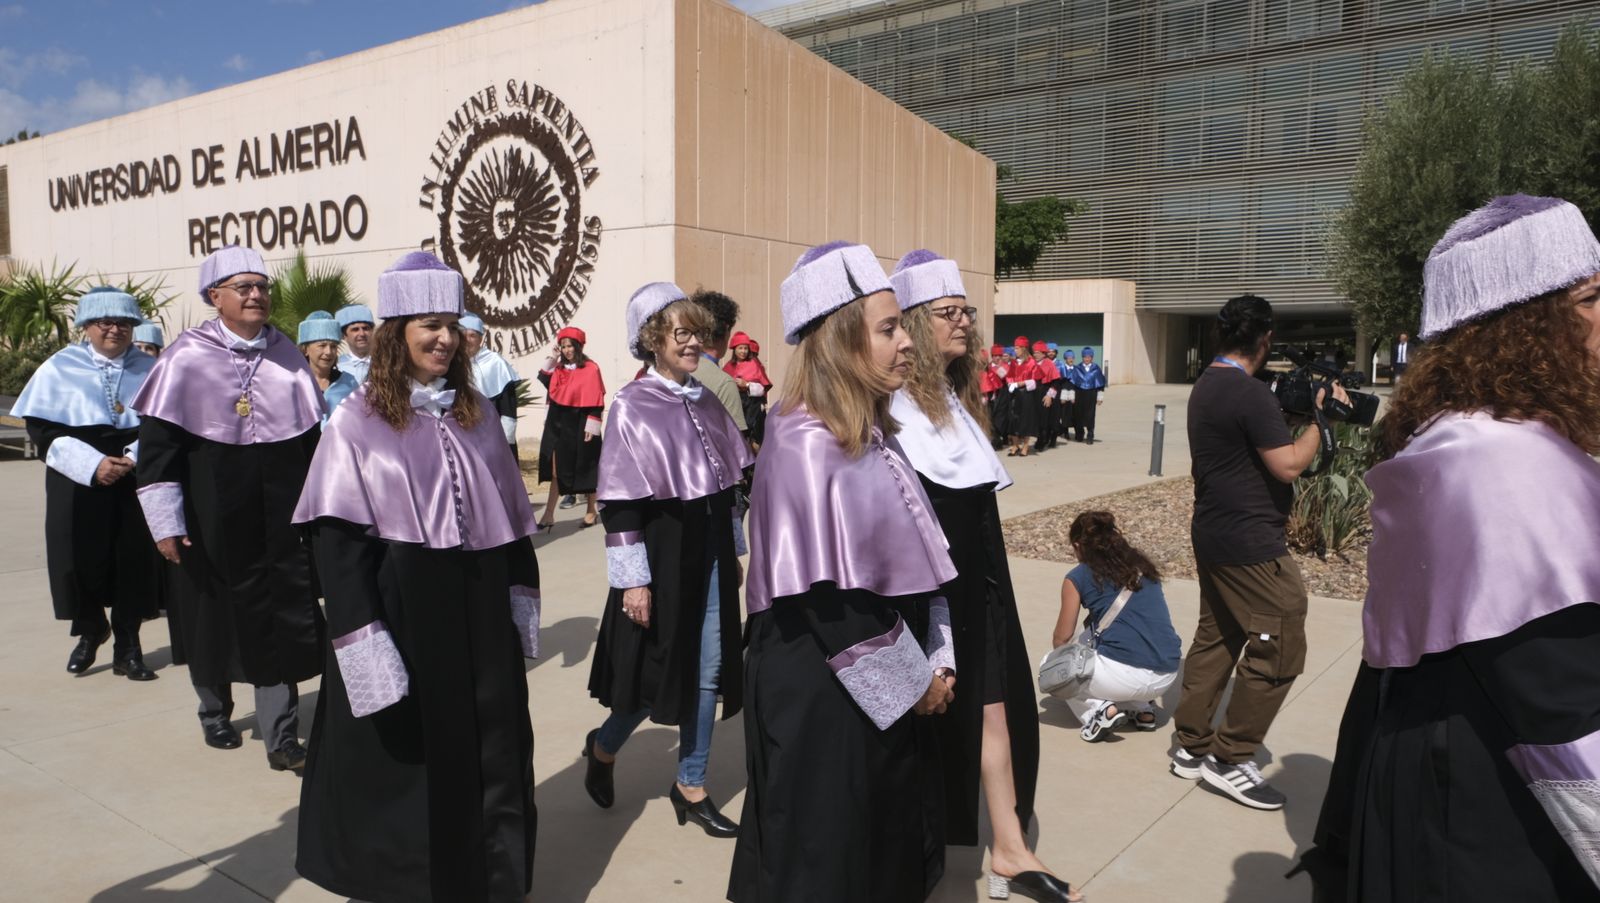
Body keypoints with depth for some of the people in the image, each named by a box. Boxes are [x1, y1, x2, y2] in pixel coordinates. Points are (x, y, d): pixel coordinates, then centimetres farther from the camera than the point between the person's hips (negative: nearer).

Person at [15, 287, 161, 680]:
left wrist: (136, 457, -15)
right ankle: (89, 632, 28)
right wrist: (92, 464, -14)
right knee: (83, 560, 3)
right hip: (78, 485, 0)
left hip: (137, 482, 1)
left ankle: (127, 644, 13)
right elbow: (41, 429, -2)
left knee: (135, 560, 0)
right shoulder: (60, 368, 3)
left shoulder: (150, 369, 6)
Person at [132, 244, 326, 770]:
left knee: (282, 617, 0)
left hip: (279, 516, 2)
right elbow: (157, 444, -8)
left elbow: (311, 438, 9)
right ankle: (215, 712, 37)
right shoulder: (188, 357, -8)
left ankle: (281, 736, 7)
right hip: (213, 518, -2)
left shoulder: (287, 356, 2)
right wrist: (166, 523, -11)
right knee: (214, 613, 14)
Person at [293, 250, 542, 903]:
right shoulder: (358, 421, -7)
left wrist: (522, 600, 8)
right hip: (401, 613, -4)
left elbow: (511, 514, 11)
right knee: (403, 757, 9)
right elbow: (337, 540, -11)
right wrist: (362, 637, -18)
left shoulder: (477, 414, 6)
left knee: (490, 750, 13)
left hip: (479, 614, 4)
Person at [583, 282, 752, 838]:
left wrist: (733, 553, 13)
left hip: (709, 552, 6)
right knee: (660, 671, 6)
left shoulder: (707, 403, 7)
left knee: (708, 671, 8)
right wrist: (634, 580, -16)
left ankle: (691, 787, 24)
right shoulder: (631, 407, -11)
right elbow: (618, 504, -14)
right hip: (661, 554, -6)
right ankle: (603, 748, 35)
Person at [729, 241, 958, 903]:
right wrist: (913, 680, -13)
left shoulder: (874, 433, 8)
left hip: (889, 691, 9)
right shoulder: (806, 443, -20)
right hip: (823, 697, -9)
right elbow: (828, 594, -23)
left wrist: (934, 662, 4)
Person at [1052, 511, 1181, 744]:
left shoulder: (1078, 577, 3)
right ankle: (1142, 707, 15)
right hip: (1167, 677, 6)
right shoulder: (1143, 566, 18)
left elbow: (1062, 638, 12)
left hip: (1125, 674, -6)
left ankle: (1099, 709, -3)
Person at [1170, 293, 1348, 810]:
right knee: (1278, 649, -3)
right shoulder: (1251, 393, -19)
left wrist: (1295, 411, 12)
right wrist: (1319, 418, -9)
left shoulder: (1206, 385, 12)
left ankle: (1192, 746, 22)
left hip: (1213, 535, 10)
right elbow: (1289, 464, -20)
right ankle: (1230, 758, 4)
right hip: (1250, 543, -10)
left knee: (1216, 637, 16)